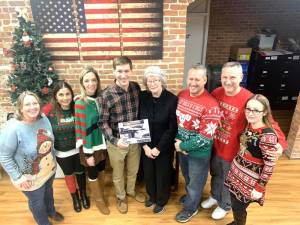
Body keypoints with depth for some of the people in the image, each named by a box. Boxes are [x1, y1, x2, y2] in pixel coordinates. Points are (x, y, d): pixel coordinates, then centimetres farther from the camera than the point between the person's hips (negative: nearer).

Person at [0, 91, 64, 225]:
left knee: (48, 192, 31)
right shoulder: (13, 129, -30)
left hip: (49, 169, 5)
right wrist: (18, 177, -19)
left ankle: (51, 211, 61)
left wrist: (53, 159, 10)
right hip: (31, 177, -5)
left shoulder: (44, 119, -13)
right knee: (37, 202, 21)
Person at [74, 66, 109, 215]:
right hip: (90, 146, -5)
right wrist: (87, 153, -15)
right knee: (93, 175, 17)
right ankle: (99, 200, 41)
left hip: (102, 143, 6)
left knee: (101, 171, 24)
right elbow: (82, 130, -18)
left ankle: (101, 195, 48)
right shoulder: (80, 103, -20)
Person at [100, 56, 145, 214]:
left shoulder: (136, 87, -7)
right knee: (118, 174, 20)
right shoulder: (107, 94, -20)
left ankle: (131, 191, 54)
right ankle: (121, 197, 48)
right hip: (116, 142, -3)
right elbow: (103, 122, -13)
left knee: (133, 170, 25)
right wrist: (114, 140, -23)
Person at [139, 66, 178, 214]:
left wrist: (158, 148, -15)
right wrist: (145, 145, -9)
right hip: (146, 145, 3)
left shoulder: (172, 99, -18)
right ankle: (152, 195, 50)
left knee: (163, 174, 15)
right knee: (148, 172, 20)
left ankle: (161, 201, 43)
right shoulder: (142, 97, -8)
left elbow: (173, 128, -15)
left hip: (164, 147, -3)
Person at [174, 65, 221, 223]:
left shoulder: (210, 105, -27)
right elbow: (175, 119, 4)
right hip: (181, 147, 6)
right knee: (187, 177, 29)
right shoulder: (181, 95, -7)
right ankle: (190, 195, 58)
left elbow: (205, 137, -26)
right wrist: (177, 140, -9)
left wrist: (182, 146, -18)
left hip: (199, 152, -6)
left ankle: (190, 208, 44)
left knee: (195, 181, 19)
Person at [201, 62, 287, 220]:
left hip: (233, 152, -4)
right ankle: (214, 197, 57)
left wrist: (280, 142, -35)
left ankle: (224, 206, 50)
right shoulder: (216, 93, -10)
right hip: (214, 147, 4)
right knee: (215, 175, 28)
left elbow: (269, 122, -20)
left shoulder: (249, 100, -26)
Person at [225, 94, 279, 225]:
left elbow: (270, 165, -20)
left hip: (250, 179, -6)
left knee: (238, 208, 9)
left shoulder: (268, 135, -25)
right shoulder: (249, 126, -3)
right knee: (234, 203, 20)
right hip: (237, 171, 6)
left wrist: (260, 188, -15)